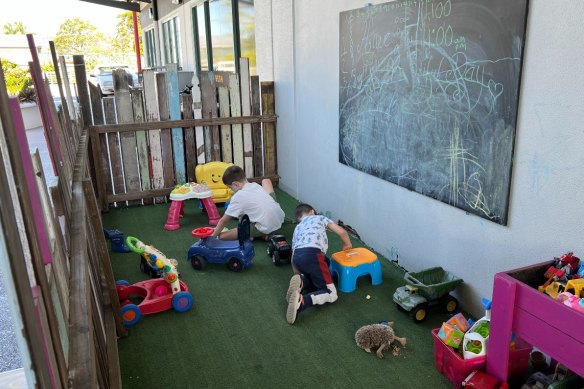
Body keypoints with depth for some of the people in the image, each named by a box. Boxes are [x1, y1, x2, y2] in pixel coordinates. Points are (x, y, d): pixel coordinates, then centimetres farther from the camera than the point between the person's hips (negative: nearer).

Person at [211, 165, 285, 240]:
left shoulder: (238, 197, -8)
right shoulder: (256, 185, 9)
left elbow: (223, 221, -1)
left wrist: (213, 236, 13)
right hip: (280, 218, 7)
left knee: (221, 236, -4)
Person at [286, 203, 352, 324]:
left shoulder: (297, 229, 37)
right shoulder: (319, 218, 28)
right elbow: (342, 232, 21)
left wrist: (298, 276, 36)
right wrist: (347, 244, 40)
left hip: (297, 256, 6)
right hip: (312, 254, -5)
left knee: (316, 280, 32)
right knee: (331, 293, 2)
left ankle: (300, 282, -2)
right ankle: (301, 301, -25)